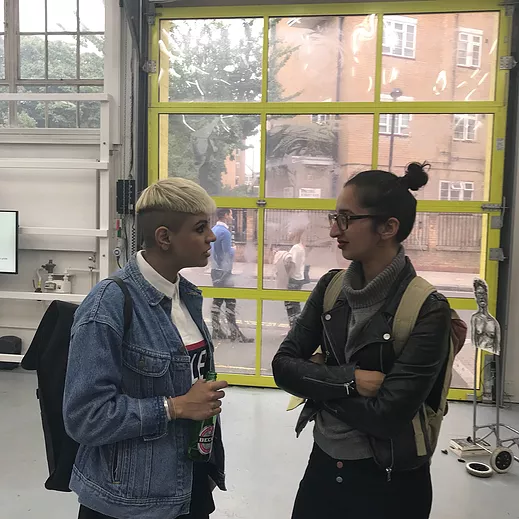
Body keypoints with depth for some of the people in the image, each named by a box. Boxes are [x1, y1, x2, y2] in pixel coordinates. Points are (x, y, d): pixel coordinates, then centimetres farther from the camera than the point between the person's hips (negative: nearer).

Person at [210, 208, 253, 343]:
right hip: (224, 271, -9)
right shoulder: (225, 232, -17)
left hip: (215, 270, 9)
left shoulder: (213, 230, 11)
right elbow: (228, 254, -18)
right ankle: (235, 334, -3)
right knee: (230, 303, -5)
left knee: (217, 301, 11)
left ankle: (216, 331, 16)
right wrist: (234, 249, 3)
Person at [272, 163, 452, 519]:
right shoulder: (331, 287, -4)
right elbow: (283, 366, -7)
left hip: (389, 482, -4)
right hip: (323, 463, 4)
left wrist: (318, 379, -12)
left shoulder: (428, 311, -20)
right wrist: (348, 379, -21)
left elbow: (387, 414, -24)